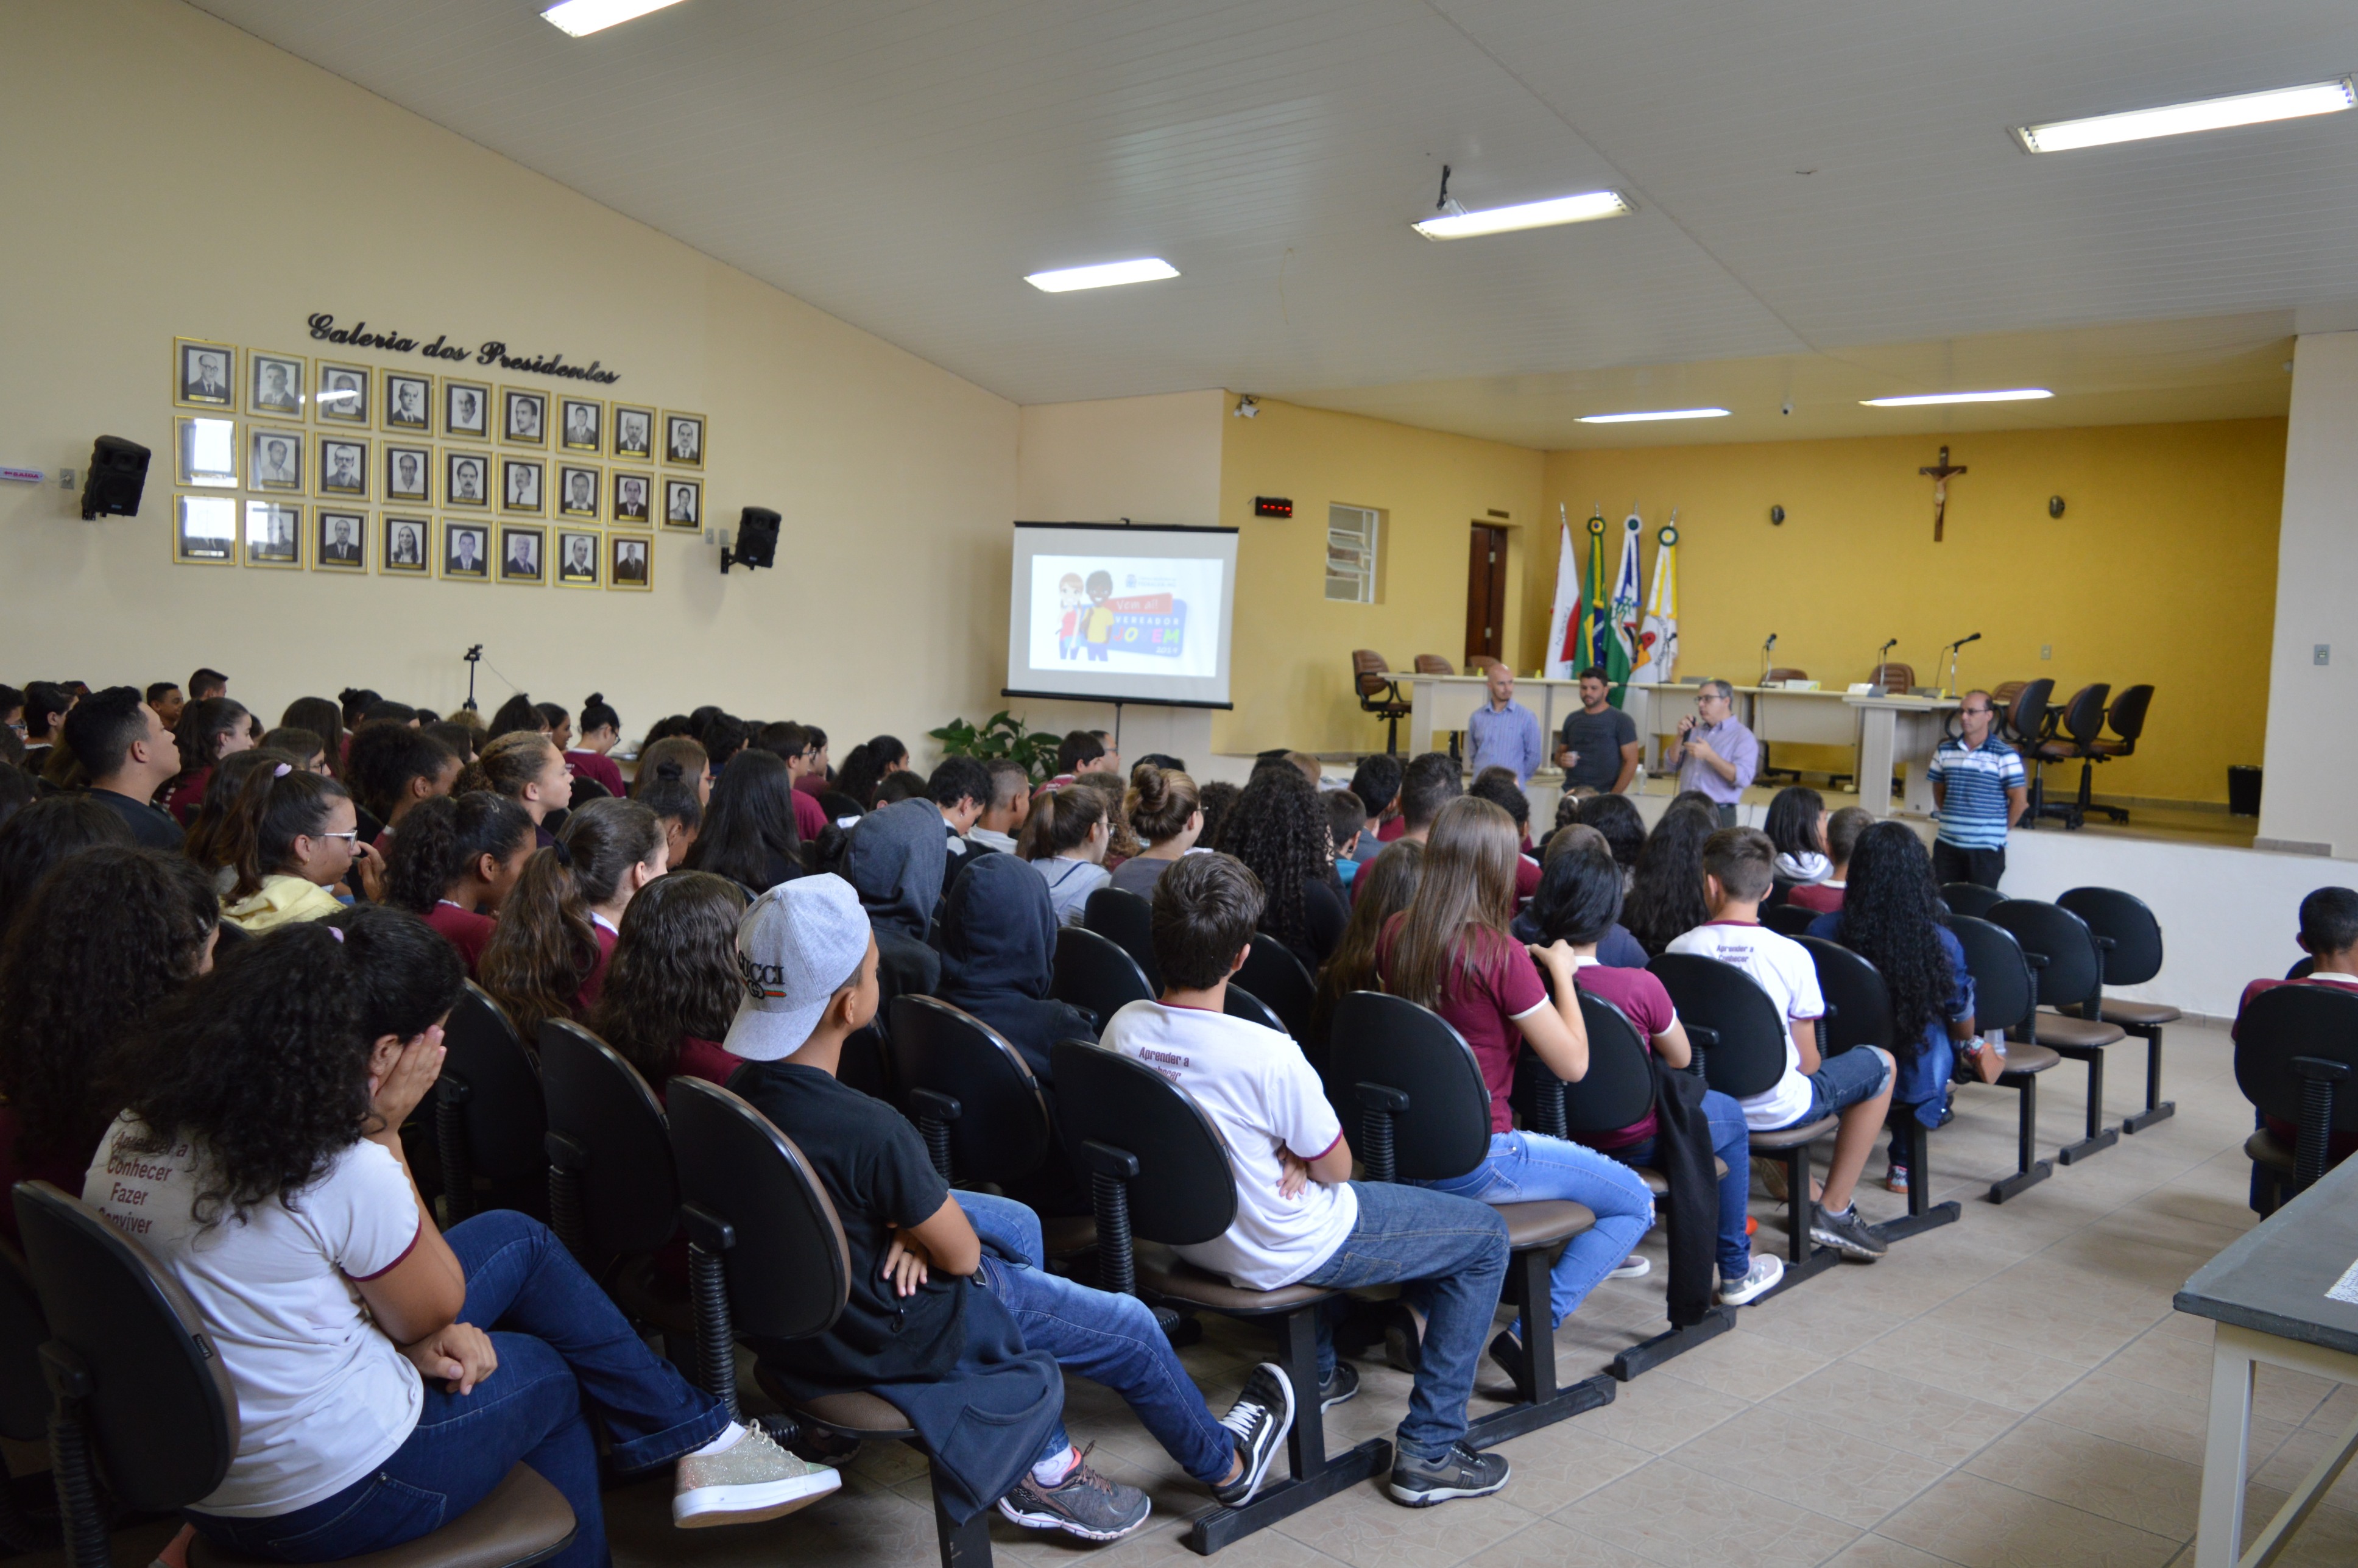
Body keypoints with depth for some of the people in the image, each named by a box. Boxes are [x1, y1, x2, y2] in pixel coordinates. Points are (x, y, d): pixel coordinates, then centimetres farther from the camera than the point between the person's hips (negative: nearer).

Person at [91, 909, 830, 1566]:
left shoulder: (134, 1137, -3)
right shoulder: (344, 1172, -29)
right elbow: (437, 1308, -9)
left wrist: (404, 1340, 0)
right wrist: (386, 1133, -12)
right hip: (331, 1498, -8)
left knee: (516, 1238, 13)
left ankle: (697, 1436, 22)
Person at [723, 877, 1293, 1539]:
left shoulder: (745, 1089, -12)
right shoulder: (869, 1130, -36)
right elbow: (962, 1256, -21)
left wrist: (909, 1227, -11)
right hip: (892, 1336, -8)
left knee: (1017, 1225, 27)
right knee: (1132, 1330, 11)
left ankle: (1043, 1466, 31)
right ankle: (1226, 1465, 41)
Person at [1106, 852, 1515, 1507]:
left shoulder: (1123, 1028, -12)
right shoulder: (1268, 1054, -32)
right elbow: (1336, 1168, -17)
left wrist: (1289, 1156, -4)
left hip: (1185, 1229, 7)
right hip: (1277, 1255, -7)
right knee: (1486, 1236, 8)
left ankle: (1315, 1372, 46)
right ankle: (1429, 1449, 10)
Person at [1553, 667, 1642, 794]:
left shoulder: (1621, 721, 0)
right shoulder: (1572, 719, 12)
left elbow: (1631, 762, -3)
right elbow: (1559, 753, 20)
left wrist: (1613, 796, -12)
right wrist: (1562, 760, -3)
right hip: (1570, 793, 4)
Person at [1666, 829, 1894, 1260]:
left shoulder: (1679, 950, -10)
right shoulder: (1791, 954, -15)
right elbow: (1807, 1062, -7)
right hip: (1775, 1109, -3)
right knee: (1880, 1063, 20)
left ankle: (1796, 1187, 32)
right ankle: (1833, 1210, 18)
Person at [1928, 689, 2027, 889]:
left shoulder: (2005, 756, -8)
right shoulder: (1945, 751, 6)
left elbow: (2020, 800, -6)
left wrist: (2002, 829, 0)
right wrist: (1947, 817, 12)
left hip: (1986, 848, -4)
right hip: (1947, 844, 4)